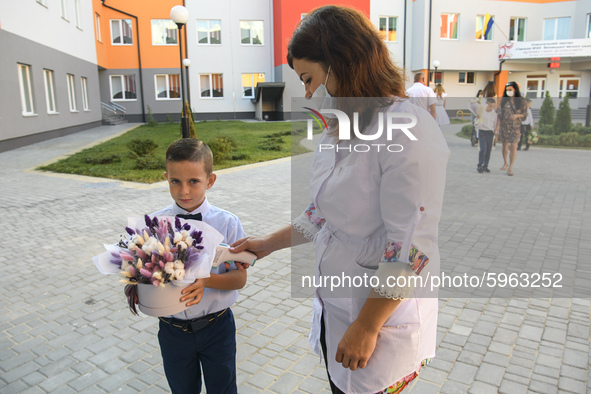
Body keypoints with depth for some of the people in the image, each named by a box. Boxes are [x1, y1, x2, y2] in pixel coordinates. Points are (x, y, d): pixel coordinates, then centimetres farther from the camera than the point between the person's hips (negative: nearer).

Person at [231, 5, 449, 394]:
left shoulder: (408, 130, -23)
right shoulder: (338, 130, 5)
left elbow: (410, 248, -24)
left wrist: (366, 327, -18)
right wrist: (268, 244, 12)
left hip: (383, 318, -7)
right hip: (334, 305, 8)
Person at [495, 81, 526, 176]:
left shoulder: (521, 102, 1)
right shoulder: (504, 101, 4)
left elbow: (525, 114, 4)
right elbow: (499, 115, 3)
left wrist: (517, 115, -16)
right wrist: (497, 127, -3)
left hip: (516, 127, -1)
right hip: (504, 126, 1)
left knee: (513, 147, -5)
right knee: (505, 146, 9)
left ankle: (510, 167, 1)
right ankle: (505, 163, 32)